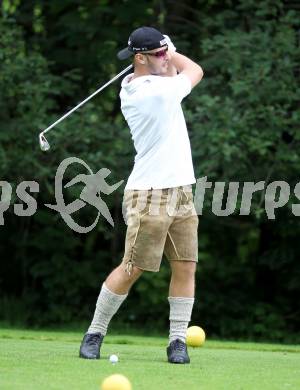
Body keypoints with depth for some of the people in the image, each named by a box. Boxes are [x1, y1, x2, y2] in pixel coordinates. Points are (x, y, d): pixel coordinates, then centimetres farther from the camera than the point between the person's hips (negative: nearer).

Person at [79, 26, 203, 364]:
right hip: (150, 196, -9)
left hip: (180, 193, 9)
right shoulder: (157, 92, -18)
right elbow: (195, 70, -1)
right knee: (132, 269, -3)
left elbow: (172, 72, 22)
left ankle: (178, 340, 6)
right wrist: (170, 54, 13)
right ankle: (95, 333, 9)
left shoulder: (131, 86, 6)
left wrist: (165, 56, 4)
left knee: (185, 267, 3)